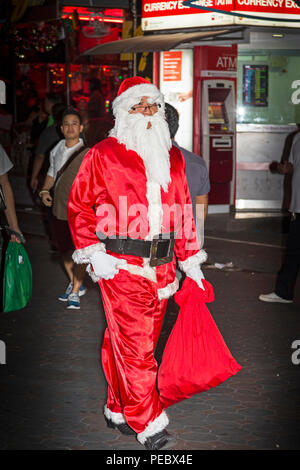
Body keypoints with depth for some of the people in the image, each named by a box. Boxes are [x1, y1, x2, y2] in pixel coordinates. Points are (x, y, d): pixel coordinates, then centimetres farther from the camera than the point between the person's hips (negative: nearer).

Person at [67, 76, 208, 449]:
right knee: (134, 346, -6)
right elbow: (79, 205, 1)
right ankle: (149, 426, 3)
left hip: (161, 265, 5)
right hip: (121, 265, -5)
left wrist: (190, 260, 17)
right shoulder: (103, 155, -1)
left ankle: (118, 410, 27)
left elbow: (183, 211, 19)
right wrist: (93, 253, -9)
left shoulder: (173, 157, 14)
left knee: (136, 342, 12)